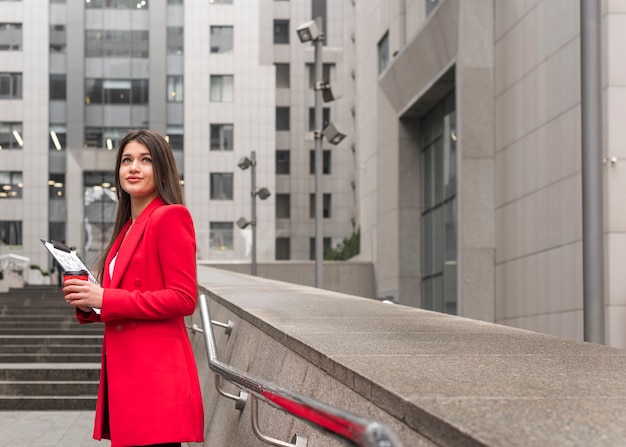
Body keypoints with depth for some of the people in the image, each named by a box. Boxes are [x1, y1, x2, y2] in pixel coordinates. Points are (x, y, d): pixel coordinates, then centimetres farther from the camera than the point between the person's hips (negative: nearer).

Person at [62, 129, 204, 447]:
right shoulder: (129, 227, 19)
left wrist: (105, 298, -14)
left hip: (155, 373, -9)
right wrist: (88, 304, 5)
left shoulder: (170, 217, -7)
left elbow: (183, 299, -15)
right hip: (125, 370, 9)